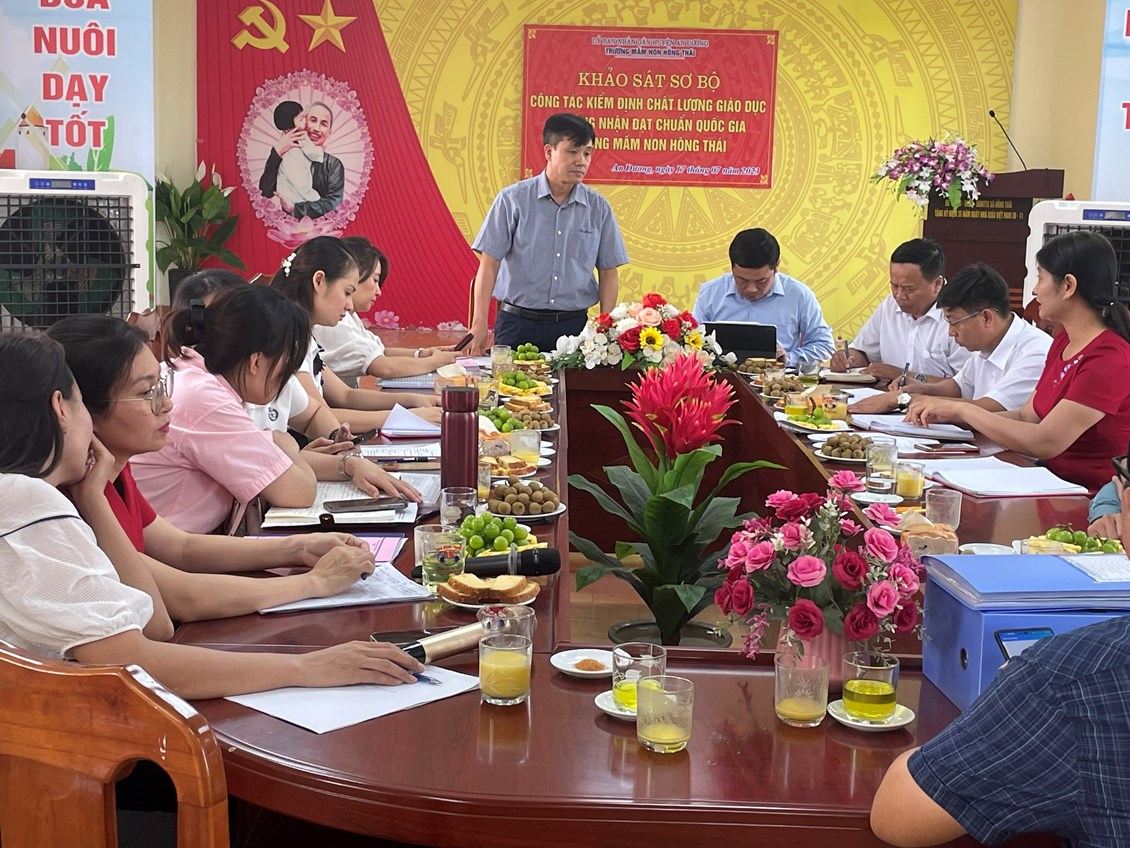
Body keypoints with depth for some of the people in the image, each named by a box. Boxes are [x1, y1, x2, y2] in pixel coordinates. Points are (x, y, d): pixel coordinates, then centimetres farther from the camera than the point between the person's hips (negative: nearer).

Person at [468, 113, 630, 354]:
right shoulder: (512, 200, -1)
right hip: (518, 325, -2)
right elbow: (489, 263, -3)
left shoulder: (598, 208, 6)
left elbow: (608, 272, 9)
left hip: (574, 326, 2)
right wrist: (479, 324, -11)